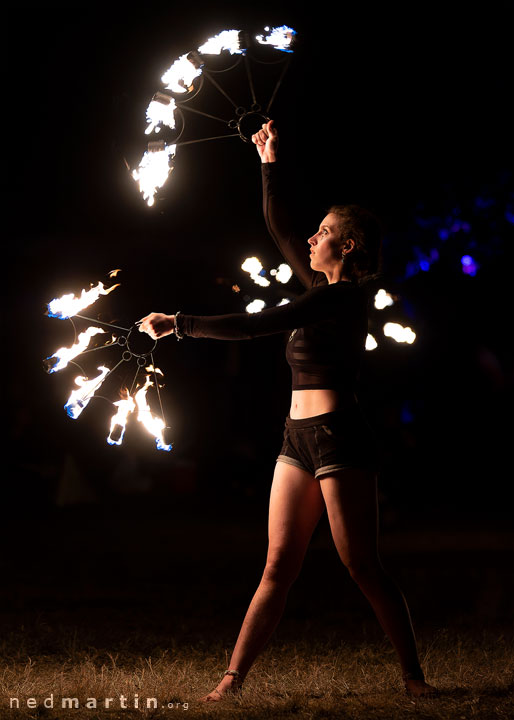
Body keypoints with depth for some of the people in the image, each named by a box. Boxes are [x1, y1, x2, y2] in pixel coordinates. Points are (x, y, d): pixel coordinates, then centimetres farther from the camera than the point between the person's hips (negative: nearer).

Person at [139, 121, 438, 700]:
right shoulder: (324, 289, 13)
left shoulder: (341, 296, -13)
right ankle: (233, 679, 1)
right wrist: (270, 164, 22)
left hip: (338, 437, -9)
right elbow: (278, 227, 24)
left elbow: (253, 325, -18)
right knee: (278, 567, 4)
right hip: (300, 439, 9)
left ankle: (414, 676, 6)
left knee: (364, 569, -4)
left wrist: (178, 323, -13)